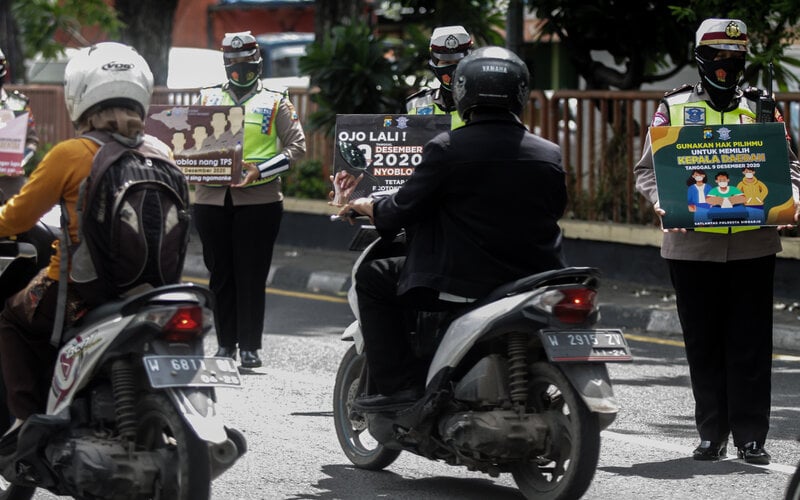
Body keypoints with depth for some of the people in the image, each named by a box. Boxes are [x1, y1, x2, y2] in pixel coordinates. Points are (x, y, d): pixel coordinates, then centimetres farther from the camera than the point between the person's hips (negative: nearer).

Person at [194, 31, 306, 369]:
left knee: (251, 275, -3)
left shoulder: (275, 102, 7)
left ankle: (250, 346, 1)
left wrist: (261, 170, -13)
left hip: (258, 199, -3)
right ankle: (225, 344, 11)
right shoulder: (209, 99, 16)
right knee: (220, 274, 5)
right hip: (212, 198, 3)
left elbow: (297, 145, 1)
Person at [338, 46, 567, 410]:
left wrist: (369, 207, 16)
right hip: (535, 286, 5)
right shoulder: (550, 156, 3)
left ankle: (398, 383, 2)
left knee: (372, 278, 12)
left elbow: (403, 211, -7)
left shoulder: (447, 149, -10)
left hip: (463, 283, -5)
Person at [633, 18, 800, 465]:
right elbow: (647, 168, 5)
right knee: (704, 345, 5)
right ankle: (712, 434, 13)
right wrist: (662, 202, -15)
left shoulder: (761, 109, 11)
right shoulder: (674, 108, 7)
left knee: (751, 345, -1)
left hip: (752, 242, 0)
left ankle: (751, 436, 3)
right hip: (693, 244, 0)